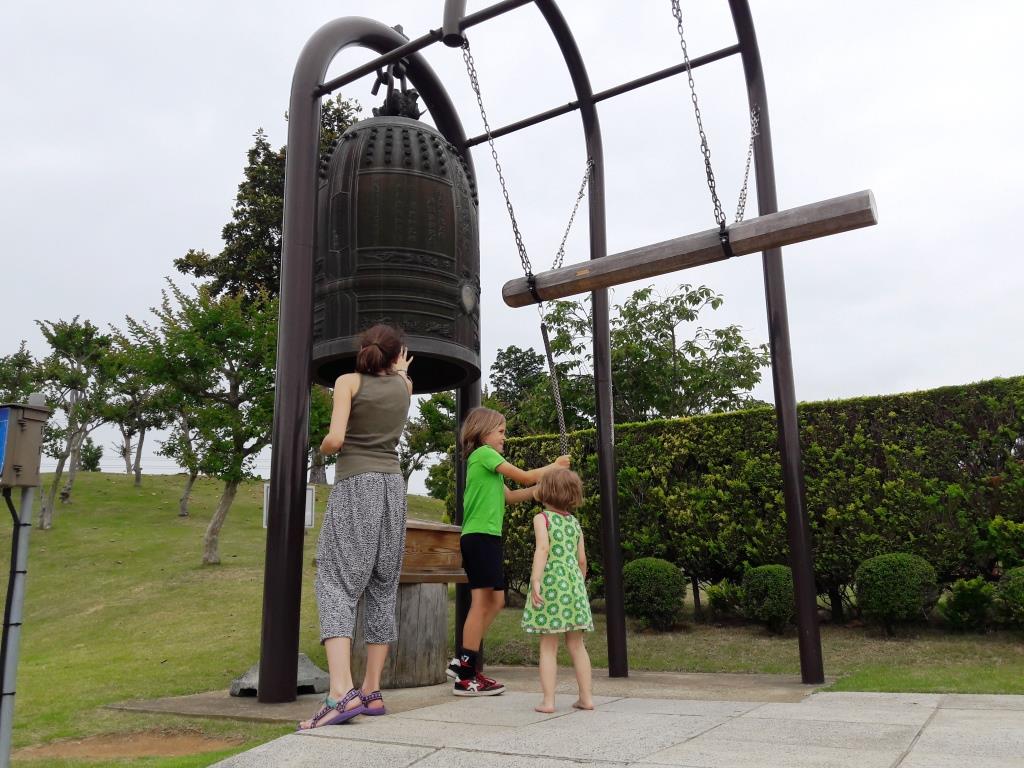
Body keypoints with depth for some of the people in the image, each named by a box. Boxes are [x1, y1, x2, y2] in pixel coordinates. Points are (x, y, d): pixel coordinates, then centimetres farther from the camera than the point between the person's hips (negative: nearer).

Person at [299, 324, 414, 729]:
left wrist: (323, 448, 11)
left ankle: (341, 693, -24)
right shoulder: (403, 386, 13)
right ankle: (372, 691, 8)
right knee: (382, 587, 8)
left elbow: (335, 440, -11)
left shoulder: (349, 381, -1)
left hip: (354, 486, -5)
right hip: (392, 486, 5)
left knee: (338, 583, -9)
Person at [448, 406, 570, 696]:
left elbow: (510, 496, 18)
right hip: (480, 535, -10)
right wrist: (554, 467, 6)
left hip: (487, 537, 10)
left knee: (496, 600, 10)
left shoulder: (486, 459, 23)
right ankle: (466, 677, -5)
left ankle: (462, 661, 14)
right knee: (482, 601, -8)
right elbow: (523, 477, -7)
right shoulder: (484, 453, -6)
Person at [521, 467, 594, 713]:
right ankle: (586, 697, 15)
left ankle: (548, 700, 1)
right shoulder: (575, 523, 11)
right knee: (576, 644, 12)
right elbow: (581, 559, 11)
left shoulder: (542, 518, -3)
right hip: (573, 583, 5)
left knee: (548, 646, 2)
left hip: (550, 584, -4)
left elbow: (543, 548, -20)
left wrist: (535, 580, -25)